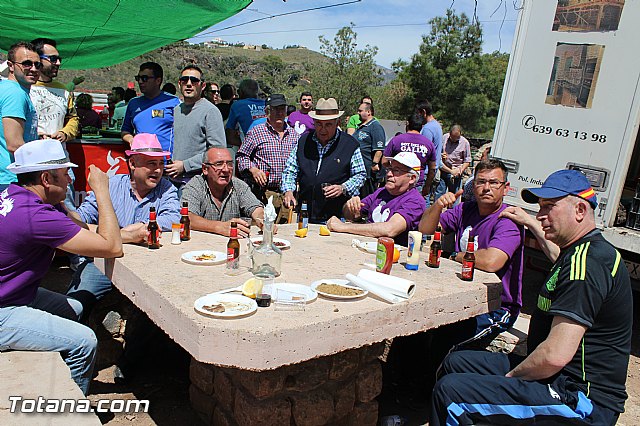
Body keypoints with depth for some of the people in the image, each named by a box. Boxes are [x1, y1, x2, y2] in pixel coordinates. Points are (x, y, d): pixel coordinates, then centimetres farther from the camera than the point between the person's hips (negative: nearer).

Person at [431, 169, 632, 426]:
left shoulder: (587, 261, -23)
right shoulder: (585, 251, 10)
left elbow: (556, 355, -29)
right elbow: (558, 255, 41)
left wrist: (512, 375, -12)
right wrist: (530, 223, 45)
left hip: (581, 403, -11)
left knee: (451, 391, -21)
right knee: (456, 362, 12)